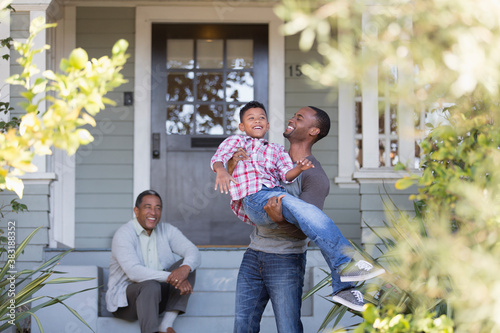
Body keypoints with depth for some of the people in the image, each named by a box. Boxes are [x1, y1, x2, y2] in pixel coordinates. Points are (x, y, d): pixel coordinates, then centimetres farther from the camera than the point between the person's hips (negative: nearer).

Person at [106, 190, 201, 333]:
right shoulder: (123, 234, -14)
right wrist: (170, 277, -37)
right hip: (125, 301, -6)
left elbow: (193, 252, -8)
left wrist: (185, 268, -32)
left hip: (159, 296, 6)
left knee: (188, 266, -12)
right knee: (151, 285, -35)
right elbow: (134, 272, -28)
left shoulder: (167, 230, 4)